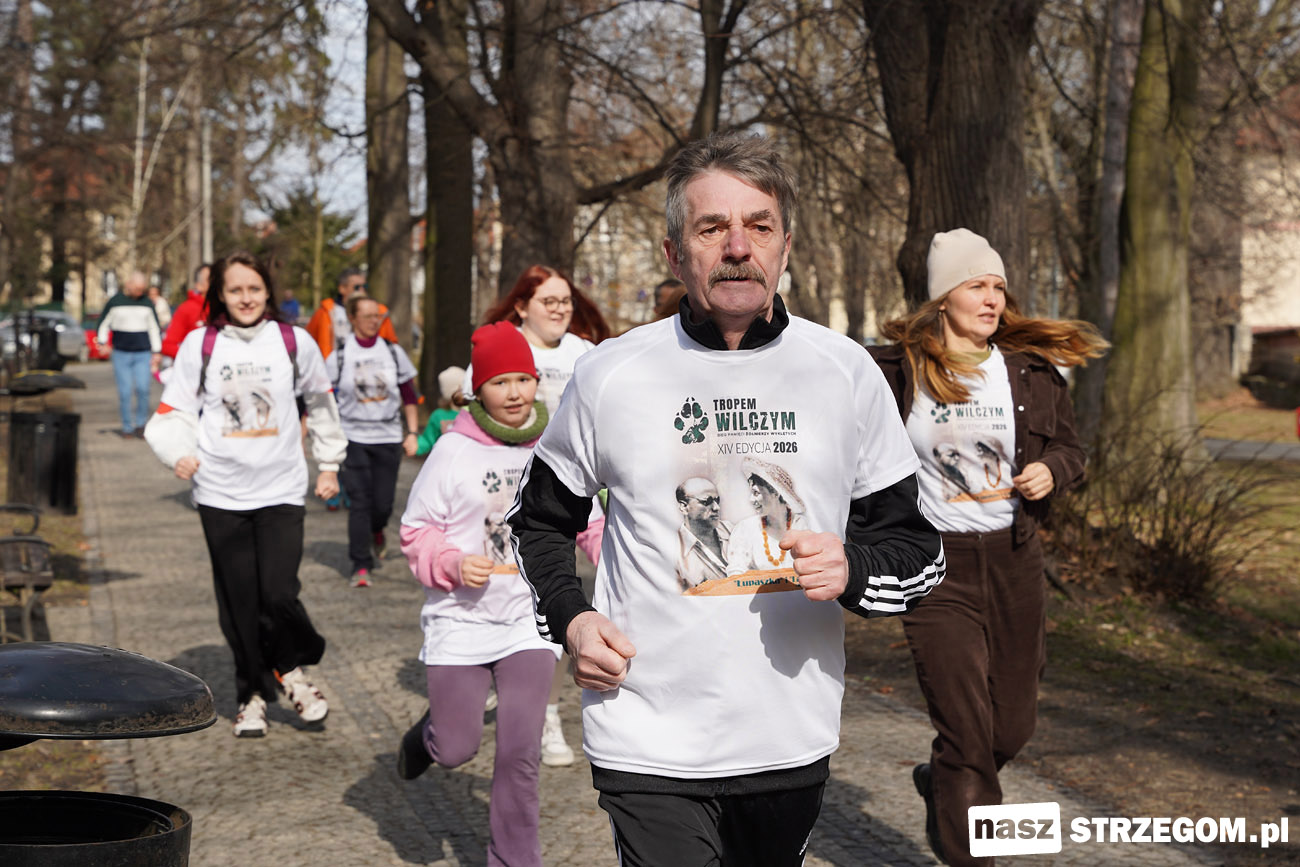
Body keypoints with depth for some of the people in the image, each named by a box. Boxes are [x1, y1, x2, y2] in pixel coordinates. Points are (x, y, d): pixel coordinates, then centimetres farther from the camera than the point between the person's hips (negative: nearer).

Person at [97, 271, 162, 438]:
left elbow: (155, 328, 11)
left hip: (143, 354, 1)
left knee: (142, 389, -12)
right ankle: (127, 427, 8)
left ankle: (140, 424, 3)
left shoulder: (147, 304, 6)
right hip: (121, 354, 0)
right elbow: (103, 323, 11)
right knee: (125, 392, -1)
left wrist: (156, 352, 8)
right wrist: (102, 342, 1)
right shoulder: (115, 302, 1)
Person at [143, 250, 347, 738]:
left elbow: (321, 401, 17)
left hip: (281, 491, -1)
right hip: (220, 492, 1)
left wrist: (329, 464, 20)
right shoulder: (200, 345, 1)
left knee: (279, 593, -12)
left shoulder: (294, 342, 2)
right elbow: (173, 411, 5)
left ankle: (291, 669, 18)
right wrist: (178, 452, -15)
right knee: (239, 602, 6)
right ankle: (253, 694, 24)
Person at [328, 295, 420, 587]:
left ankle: (377, 532, 35)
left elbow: (409, 396, 12)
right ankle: (360, 566, 1)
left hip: (389, 439, 2)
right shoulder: (339, 356, -1)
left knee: (383, 504, 0)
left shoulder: (393, 352, 6)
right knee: (359, 502, -8)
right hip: (353, 439, -2)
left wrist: (412, 433, 7)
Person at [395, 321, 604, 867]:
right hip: (460, 619, -1)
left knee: (520, 753, -3)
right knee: (456, 750, 4)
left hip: (530, 620, 1)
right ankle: (429, 733, 41)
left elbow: (591, 524, 7)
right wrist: (452, 562, -19)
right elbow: (416, 530, -1)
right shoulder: (453, 450, -7)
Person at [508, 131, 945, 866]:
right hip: (649, 746, -2)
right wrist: (568, 617, -4)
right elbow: (541, 517, 13)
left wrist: (852, 570, -16)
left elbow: (919, 546, 6)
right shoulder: (611, 374, -2)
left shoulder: (848, 373, 0)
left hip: (794, 742, 2)